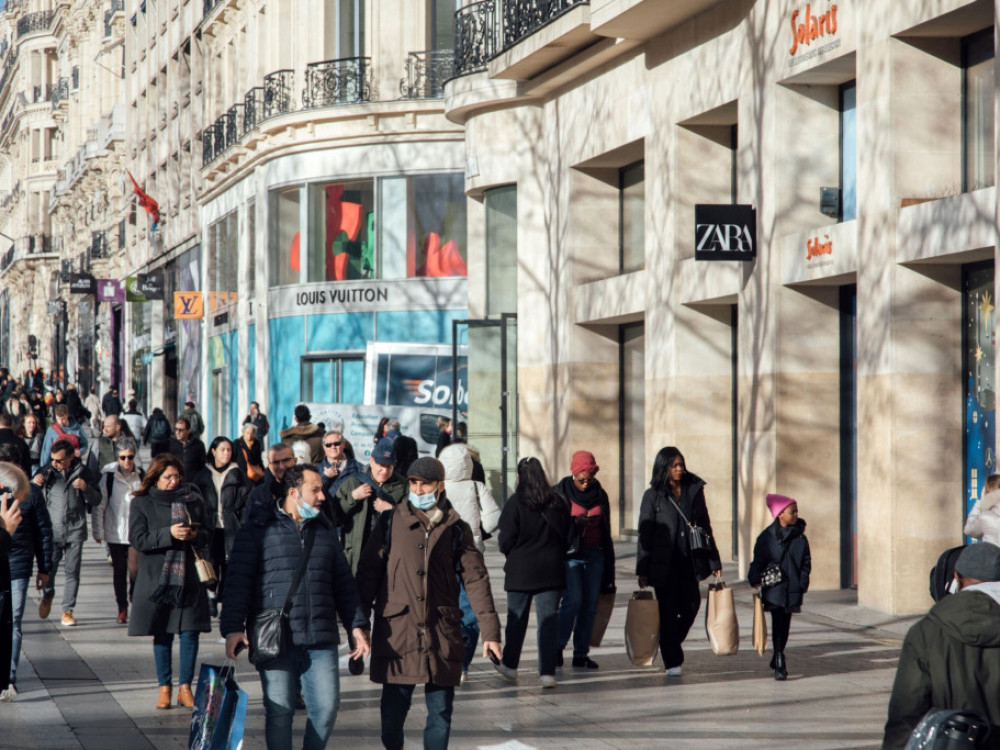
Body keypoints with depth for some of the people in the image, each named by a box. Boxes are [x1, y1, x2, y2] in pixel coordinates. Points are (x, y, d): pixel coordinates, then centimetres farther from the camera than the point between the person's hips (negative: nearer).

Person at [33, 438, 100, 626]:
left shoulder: (81, 472, 1)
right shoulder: (46, 471, 1)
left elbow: (96, 500, 6)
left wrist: (86, 488, -15)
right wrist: (34, 483, -14)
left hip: (75, 532, 0)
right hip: (52, 531, 0)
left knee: (72, 572, 0)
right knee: (48, 569, 0)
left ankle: (68, 611, 10)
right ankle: (47, 596, 30)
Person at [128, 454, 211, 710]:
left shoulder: (193, 500, 7)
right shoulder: (142, 503, 1)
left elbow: (207, 535, 12)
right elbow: (138, 539, -8)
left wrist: (195, 535, -11)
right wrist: (169, 534, -19)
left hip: (188, 576, 1)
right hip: (157, 578, -1)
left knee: (190, 632, -3)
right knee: (161, 634, 5)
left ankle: (185, 687, 6)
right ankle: (165, 687, 14)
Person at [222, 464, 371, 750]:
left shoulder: (326, 531, 18)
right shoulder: (259, 529, 1)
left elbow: (344, 584, 23)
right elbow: (238, 581, -4)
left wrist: (356, 625, 16)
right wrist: (233, 627, -12)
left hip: (321, 640, 4)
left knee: (326, 706, -2)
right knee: (280, 710, -2)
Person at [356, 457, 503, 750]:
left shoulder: (456, 528, 7)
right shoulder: (391, 523, 5)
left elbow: (476, 580, 6)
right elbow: (368, 572, 6)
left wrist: (490, 630, 1)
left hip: (442, 634, 1)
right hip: (397, 630, -1)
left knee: (441, 709, 3)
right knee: (394, 706, 3)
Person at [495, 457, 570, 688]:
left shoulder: (516, 503, -10)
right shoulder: (557, 503, 1)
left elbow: (506, 540, -9)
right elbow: (567, 536, 6)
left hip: (521, 569, -2)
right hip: (552, 569, 2)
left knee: (517, 618, 12)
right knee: (549, 619, 2)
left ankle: (509, 666, 25)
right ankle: (547, 672, -4)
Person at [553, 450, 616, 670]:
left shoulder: (600, 495, 10)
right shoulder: (560, 493, -2)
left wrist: (608, 565, 17)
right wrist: (575, 522, -20)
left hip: (595, 555, 4)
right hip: (570, 555, -4)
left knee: (590, 604, 1)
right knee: (573, 600, -17)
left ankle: (581, 654, 7)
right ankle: (558, 647, -4)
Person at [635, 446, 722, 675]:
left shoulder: (694, 491, 8)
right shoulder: (653, 496, -1)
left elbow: (705, 527, 12)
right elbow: (644, 534, -2)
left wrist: (714, 561, 8)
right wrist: (643, 571, -8)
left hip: (689, 560, 3)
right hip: (663, 563, -3)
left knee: (691, 605, 0)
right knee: (668, 611, -1)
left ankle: (671, 646, 25)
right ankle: (672, 661, 5)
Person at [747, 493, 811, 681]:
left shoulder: (800, 538, 4)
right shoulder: (767, 537, -1)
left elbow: (806, 563, 8)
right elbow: (758, 560, 2)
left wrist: (802, 585, -1)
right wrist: (756, 581, -10)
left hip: (792, 590, 3)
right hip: (773, 589, -3)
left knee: (785, 626, 11)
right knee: (778, 624, -10)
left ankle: (777, 659, 28)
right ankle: (780, 664, -10)